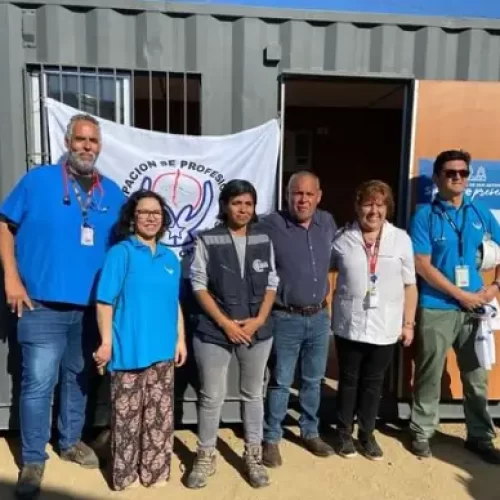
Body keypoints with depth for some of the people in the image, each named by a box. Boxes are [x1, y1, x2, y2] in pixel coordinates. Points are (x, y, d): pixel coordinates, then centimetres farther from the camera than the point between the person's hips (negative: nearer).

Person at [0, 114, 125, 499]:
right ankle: (33, 460, 18)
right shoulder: (38, 180, -3)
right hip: (42, 303, -3)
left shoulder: (112, 192, 7)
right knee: (38, 383, 0)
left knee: (78, 377, 17)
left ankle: (71, 441, 36)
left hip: (92, 305, 4)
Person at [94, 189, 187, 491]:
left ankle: (155, 470, 30)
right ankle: (125, 475, 24)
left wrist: (181, 339, 12)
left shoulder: (170, 258, 10)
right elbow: (105, 302, -9)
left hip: (163, 350, 5)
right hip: (130, 349, -5)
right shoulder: (121, 253, -6)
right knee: (128, 415, 6)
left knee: (160, 414, 14)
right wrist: (106, 343, -12)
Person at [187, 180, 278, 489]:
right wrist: (225, 322, -12)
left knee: (253, 394, 14)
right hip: (214, 331, -2)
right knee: (212, 396, 7)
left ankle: (254, 457, 31)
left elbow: (272, 284, 6)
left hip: (257, 331, 3)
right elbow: (199, 286, -6)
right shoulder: (207, 241, -5)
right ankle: (206, 458, 27)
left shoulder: (264, 241, 4)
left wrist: (259, 320, -7)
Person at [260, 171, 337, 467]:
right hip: (286, 319, -4)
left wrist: (328, 298, 14)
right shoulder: (271, 225, -14)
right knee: (280, 382, 7)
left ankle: (310, 432, 36)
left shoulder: (327, 223, 2)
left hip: (320, 317, 5)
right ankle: (271, 438, 25)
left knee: (313, 380, 18)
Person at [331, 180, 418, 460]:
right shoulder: (343, 239, -2)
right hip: (349, 326, 0)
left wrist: (408, 323, 2)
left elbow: (410, 285, 3)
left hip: (385, 329, 1)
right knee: (348, 381, 13)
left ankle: (367, 434, 32)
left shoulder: (401, 239, -1)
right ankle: (345, 433, 31)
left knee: (373, 384, 14)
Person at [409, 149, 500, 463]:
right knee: (430, 376, 8)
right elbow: (422, 265, -12)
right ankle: (421, 433, 26)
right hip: (437, 308, -4)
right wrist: (462, 295, -12)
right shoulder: (425, 216, -7)